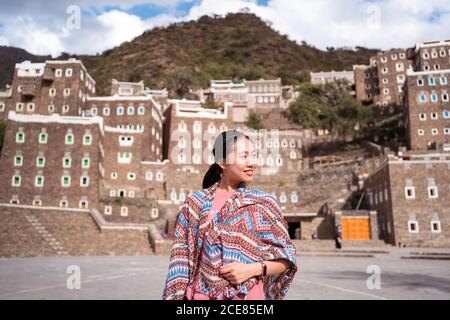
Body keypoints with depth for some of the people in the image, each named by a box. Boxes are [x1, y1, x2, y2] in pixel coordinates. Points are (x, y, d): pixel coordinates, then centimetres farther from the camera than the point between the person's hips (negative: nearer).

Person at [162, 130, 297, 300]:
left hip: (248, 295, 0)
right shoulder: (195, 203, -1)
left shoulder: (264, 203, -5)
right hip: (200, 295, 1)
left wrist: (253, 269, -16)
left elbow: (286, 258, -2)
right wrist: (176, 295, -7)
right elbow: (181, 254, 1)